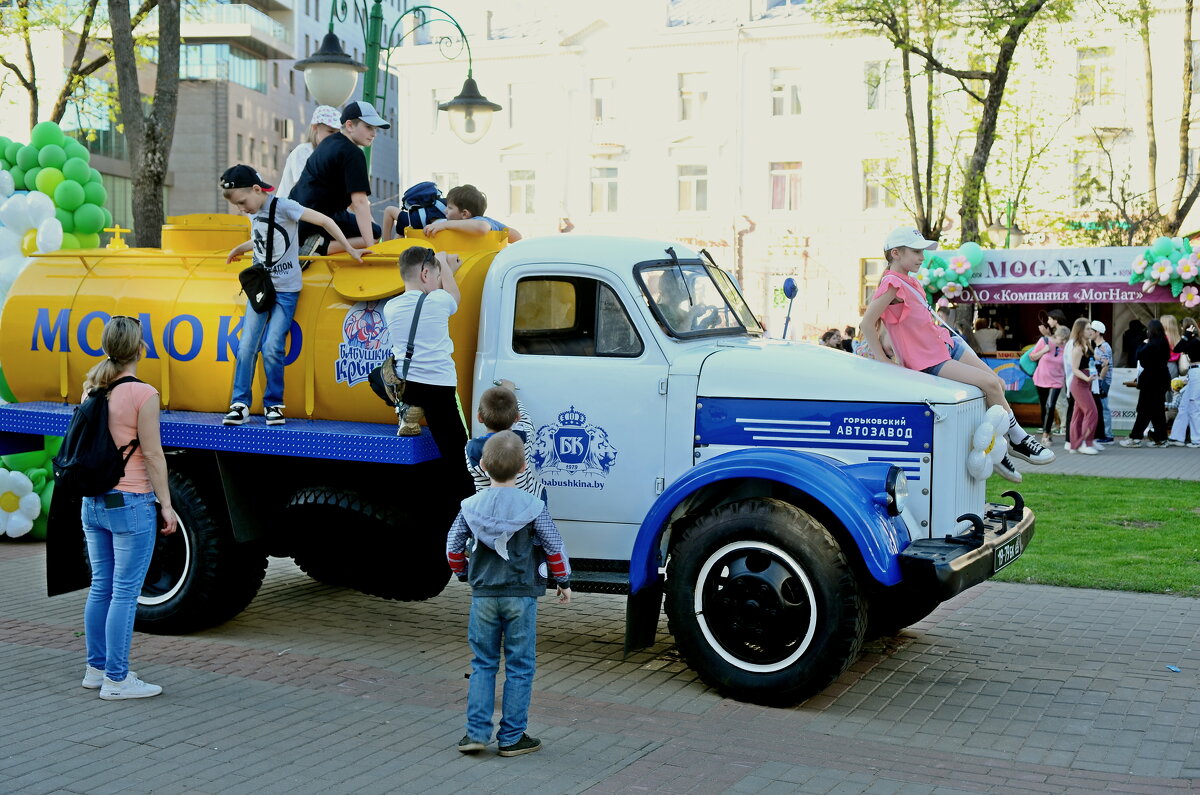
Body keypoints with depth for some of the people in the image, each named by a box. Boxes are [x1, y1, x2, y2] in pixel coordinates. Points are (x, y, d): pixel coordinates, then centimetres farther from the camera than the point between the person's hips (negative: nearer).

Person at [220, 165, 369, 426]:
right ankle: (240, 404, 3)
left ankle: (274, 404, 4)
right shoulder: (253, 214, 8)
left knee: (271, 347, -12)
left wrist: (350, 250, -18)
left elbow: (324, 221, -16)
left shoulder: (282, 206, -13)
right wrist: (240, 248, 27)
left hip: (285, 289, -6)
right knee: (246, 345, -3)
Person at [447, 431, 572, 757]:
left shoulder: (471, 507, -2)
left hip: (483, 596, 3)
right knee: (519, 667, 6)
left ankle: (476, 732, 9)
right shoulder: (533, 507, -10)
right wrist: (564, 582, 10)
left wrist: (466, 574, 23)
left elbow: (453, 548, 4)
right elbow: (554, 549, -5)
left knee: (482, 664, 13)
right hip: (520, 595, -2)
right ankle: (512, 738, 10)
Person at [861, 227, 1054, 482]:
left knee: (996, 383, 5)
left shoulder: (908, 281, 12)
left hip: (947, 344, 10)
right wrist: (882, 360, -19)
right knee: (990, 384, -16)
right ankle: (1018, 439, 1)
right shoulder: (892, 284, -17)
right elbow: (867, 323, -22)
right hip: (930, 361, -10)